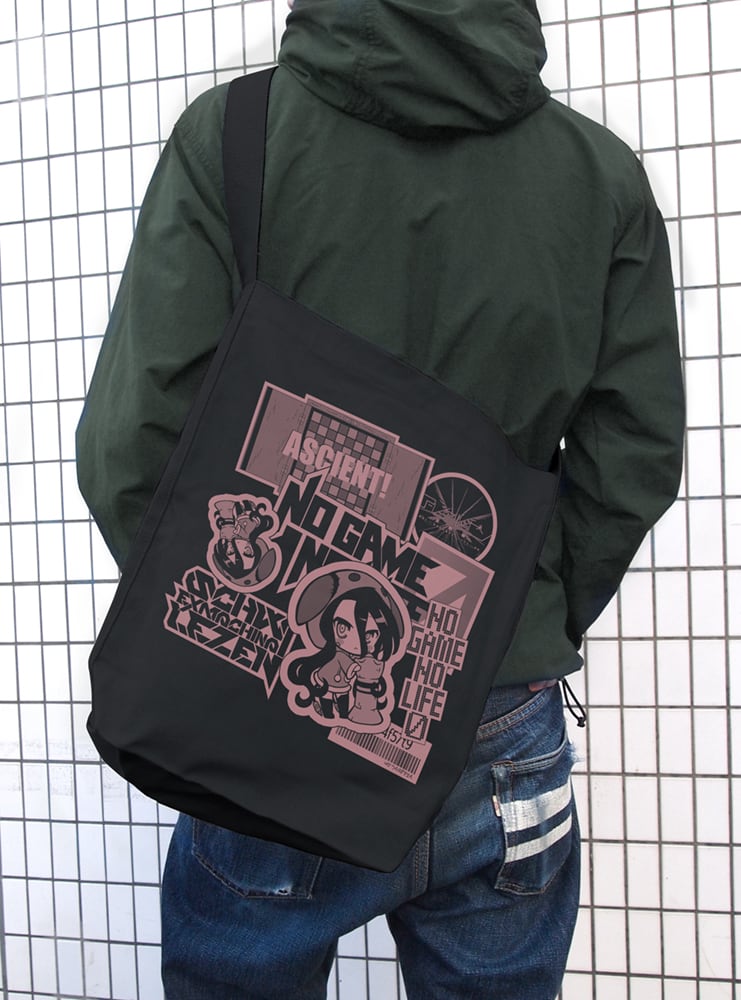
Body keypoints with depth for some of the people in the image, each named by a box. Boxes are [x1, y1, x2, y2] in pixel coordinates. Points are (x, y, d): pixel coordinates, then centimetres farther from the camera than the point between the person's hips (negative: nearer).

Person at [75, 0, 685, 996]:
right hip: (506, 748, 2)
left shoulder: (227, 134, -8)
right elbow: (635, 463, -1)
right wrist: (534, 633, 11)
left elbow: (130, 446, -12)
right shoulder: (607, 173, -1)